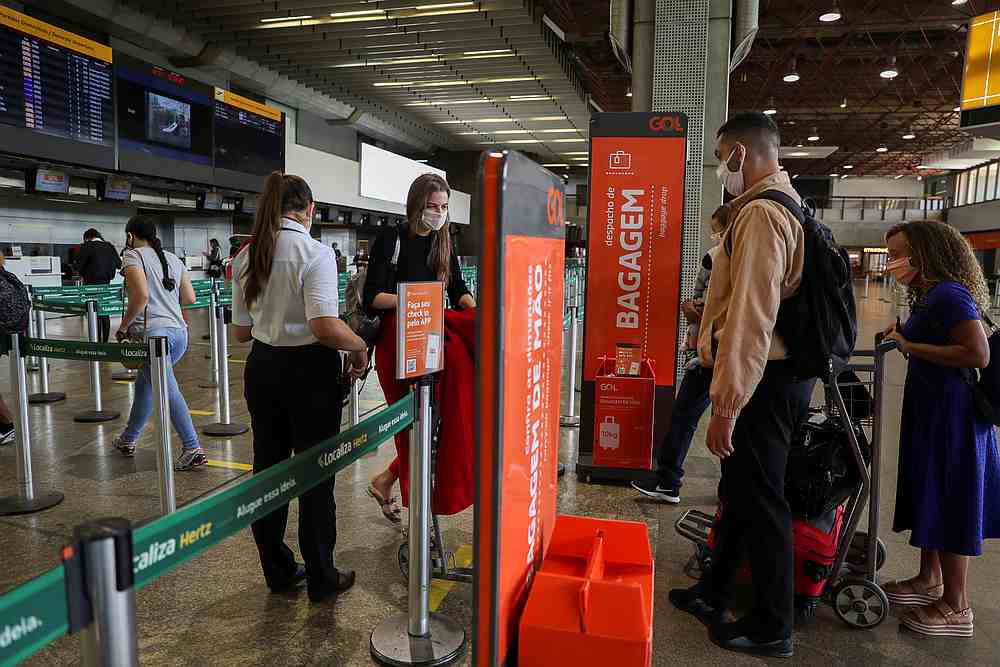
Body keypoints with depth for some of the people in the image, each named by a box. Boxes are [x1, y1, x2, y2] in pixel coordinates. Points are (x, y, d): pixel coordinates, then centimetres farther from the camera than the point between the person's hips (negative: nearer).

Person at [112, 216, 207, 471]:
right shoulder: (173, 259, 16)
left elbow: (141, 295, -17)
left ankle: (192, 449, -10)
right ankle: (128, 440, 35)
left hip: (152, 332, -7)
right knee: (144, 383, 23)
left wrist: (123, 327, -6)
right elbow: (190, 298, 13)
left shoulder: (132, 256, -3)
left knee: (168, 391, -7)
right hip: (178, 331, 7)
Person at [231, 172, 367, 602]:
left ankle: (277, 571, 30)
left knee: (267, 468, 15)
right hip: (309, 370, -6)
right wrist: (360, 349, -8)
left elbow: (241, 331, 9)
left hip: (261, 368, 6)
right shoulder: (315, 253, -15)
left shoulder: (245, 257, 4)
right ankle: (321, 579, 19)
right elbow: (326, 327, -24)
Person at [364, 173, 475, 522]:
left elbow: (457, 290, 9)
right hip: (396, 341, -6)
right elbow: (372, 298, -11)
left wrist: (470, 304, -13)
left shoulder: (444, 244, 11)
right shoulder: (391, 239, -7)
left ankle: (385, 481, 23)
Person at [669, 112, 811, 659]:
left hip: (760, 378, -10)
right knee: (739, 488, 19)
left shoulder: (759, 215, -19)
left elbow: (751, 318, -26)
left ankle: (772, 629, 20)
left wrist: (726, 407, -24)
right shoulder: (786, 205, 15)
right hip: (779, 371, 10)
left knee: (758, 501, 3)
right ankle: (714, 595, 36)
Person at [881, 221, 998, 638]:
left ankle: (956, 608, 12)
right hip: (933, 411, 10)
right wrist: (905, 343, 5)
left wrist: (910, 346, -20)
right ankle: (929, 581, 32)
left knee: (950, 503, -1)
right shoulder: (930, 295, 12)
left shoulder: (948, 295, -18)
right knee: (930, 496, 18)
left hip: (950, 415, -10)